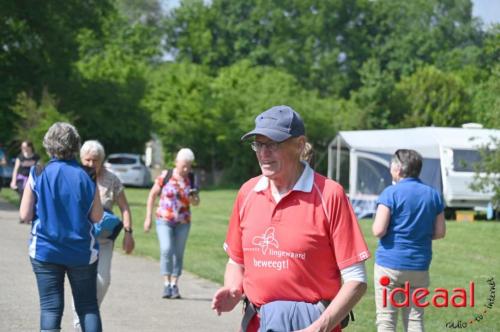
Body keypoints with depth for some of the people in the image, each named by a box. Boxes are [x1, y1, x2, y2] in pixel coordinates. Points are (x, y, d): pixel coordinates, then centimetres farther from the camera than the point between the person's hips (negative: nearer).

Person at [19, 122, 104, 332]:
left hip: (45, 251, -1)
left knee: (50, 307, 3)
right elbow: (96, 217, -3)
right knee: (88, 306, 10)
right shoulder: (85, 177, -5)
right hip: (82, 252, 1)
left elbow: (25, 215, -7)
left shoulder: (38, 175, -7)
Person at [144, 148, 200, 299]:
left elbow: (197, 202, 9)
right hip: (164, 220, -3)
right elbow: (152, 195, 1)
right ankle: (166, 284, -14)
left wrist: (193, 199, -15)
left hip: (183, 222, 3)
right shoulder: (165, 176, -7)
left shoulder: (191, 179, 1)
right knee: (166, 250, -18)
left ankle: (174, 285, 13)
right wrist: (148, 217, -2)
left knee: (178, 253, 5)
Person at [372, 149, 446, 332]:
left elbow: (378, 230, -15)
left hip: (390, 263, -5)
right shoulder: (433, 194, 6)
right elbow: (440, 232, 8)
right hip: (419, 266, 5)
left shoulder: (391, 193, -10)